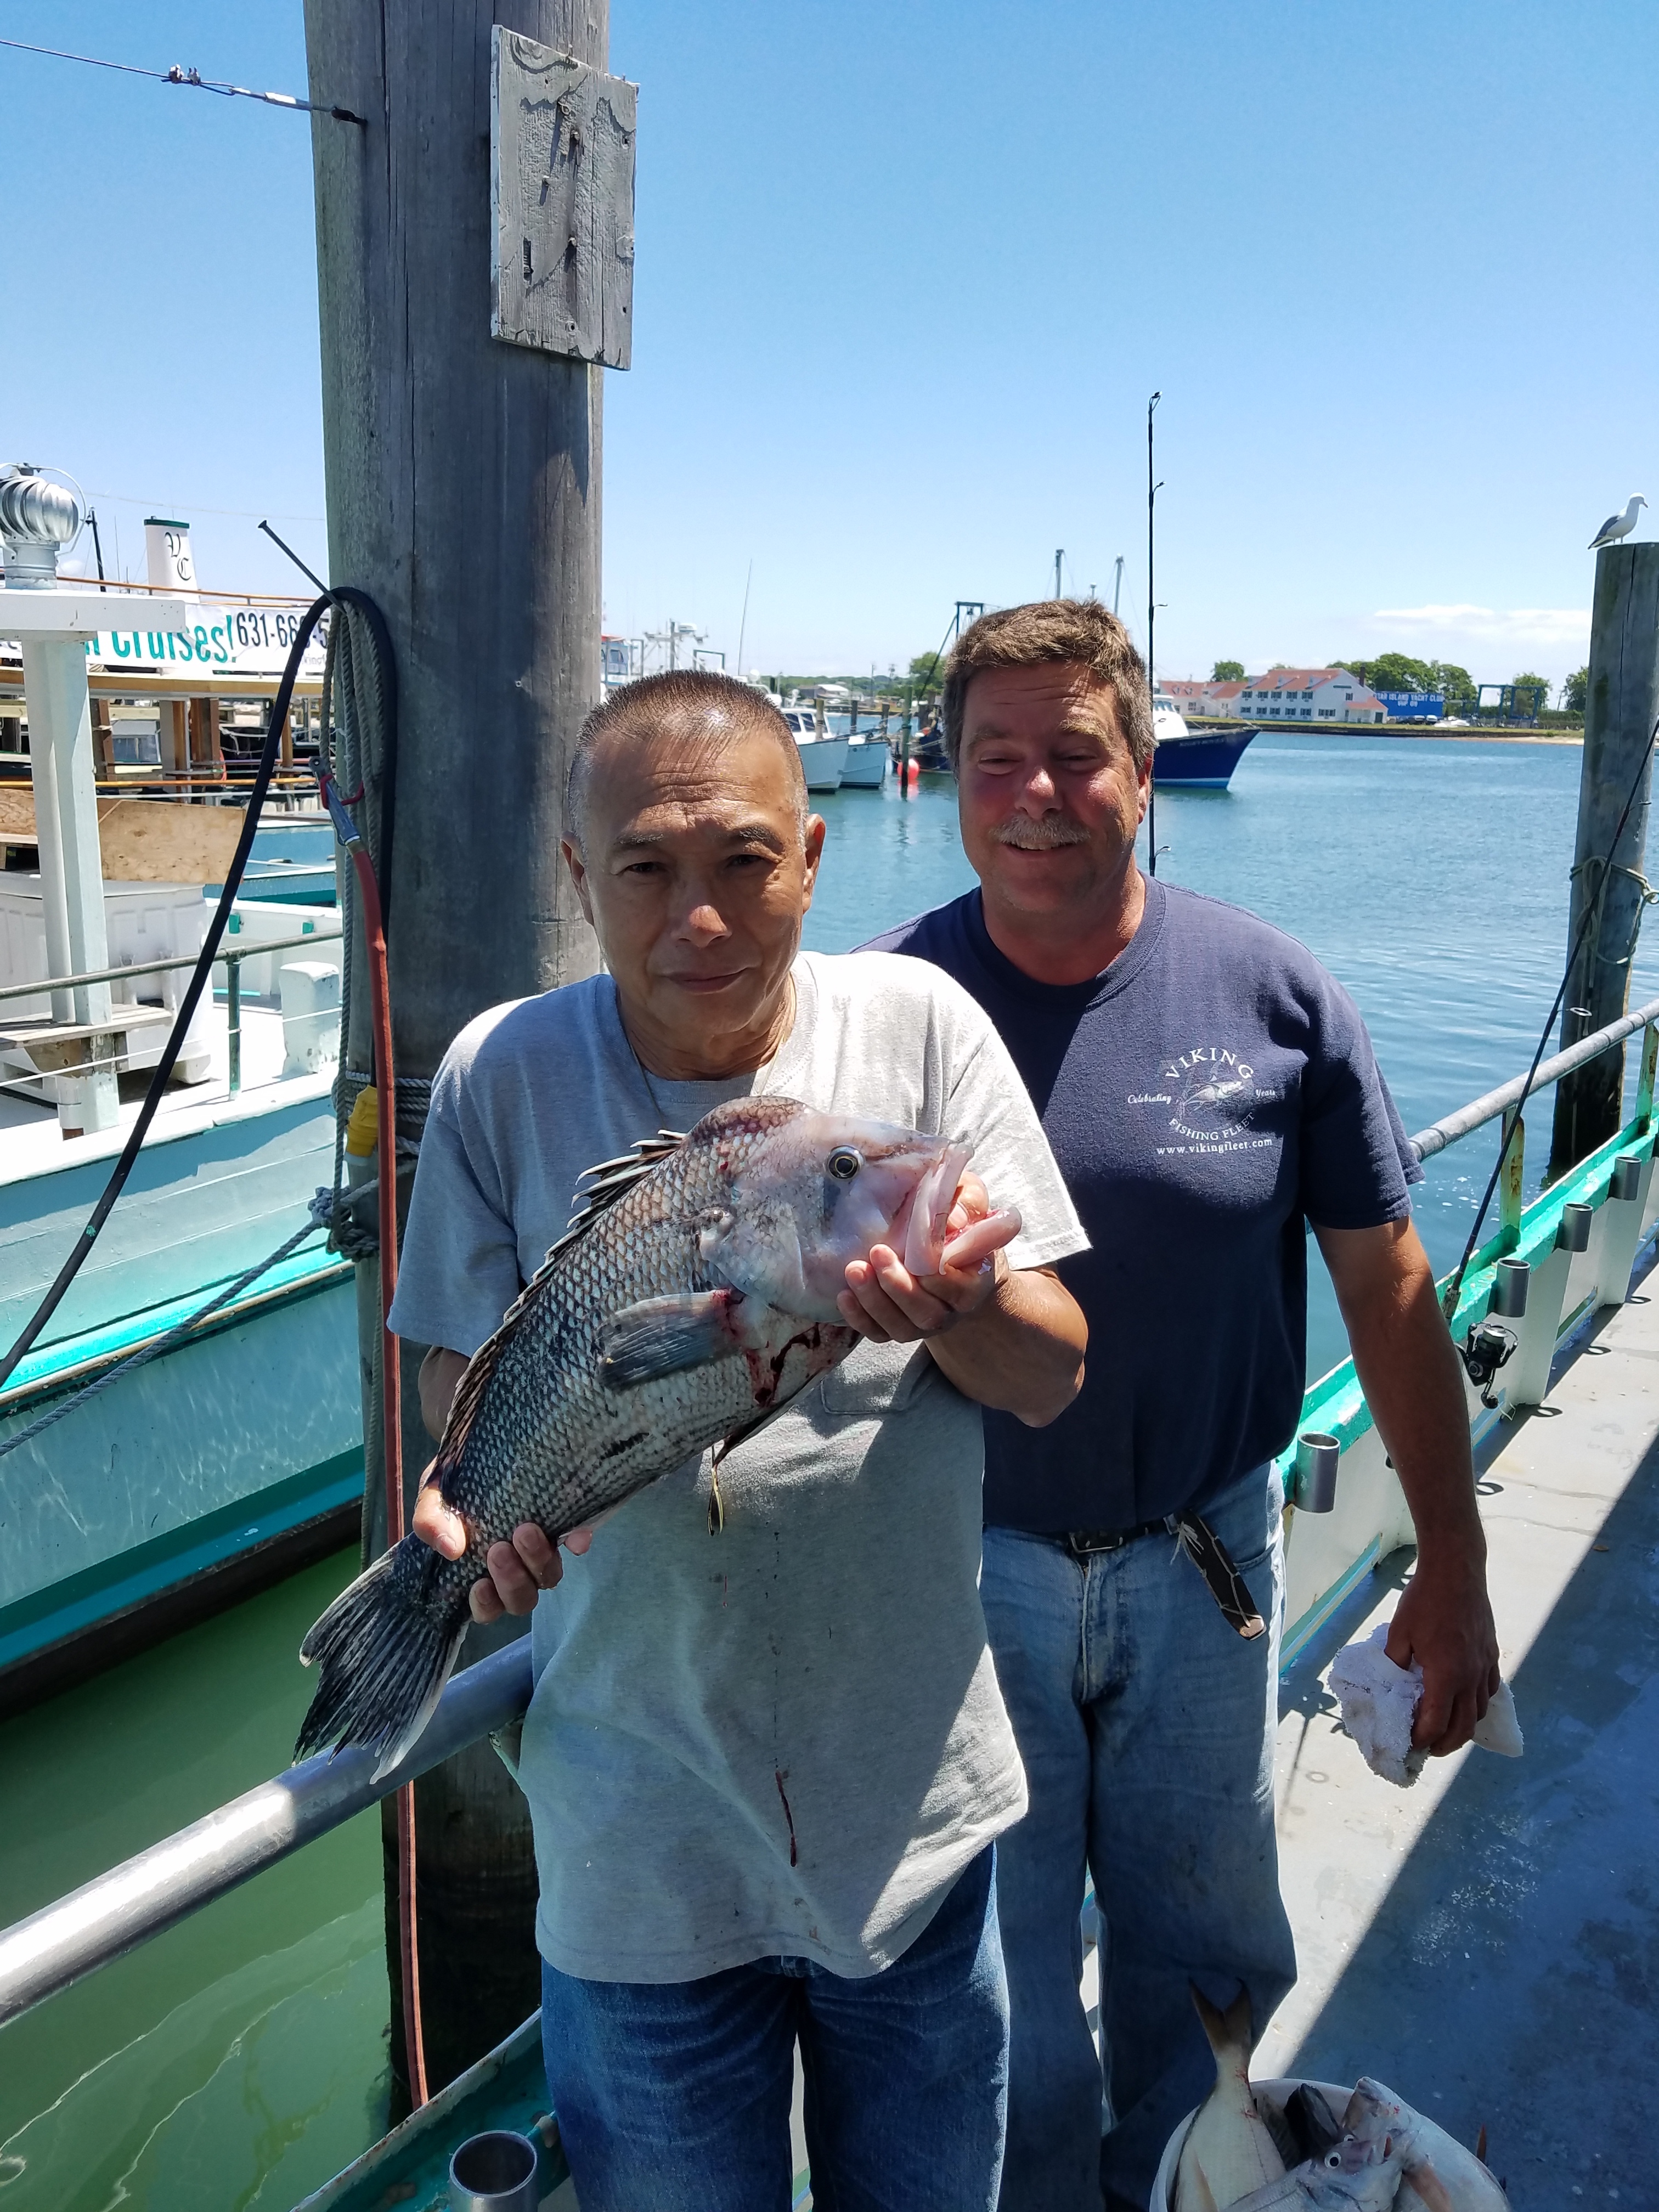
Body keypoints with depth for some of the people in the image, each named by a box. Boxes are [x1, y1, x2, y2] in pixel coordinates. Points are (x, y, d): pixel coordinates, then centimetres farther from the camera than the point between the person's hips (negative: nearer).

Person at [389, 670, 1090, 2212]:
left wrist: (963, 1305, -30)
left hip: (911, 1803, 1)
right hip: (641, 1838, 0)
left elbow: (1051, 1376, -8)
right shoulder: (503, 1072, -9)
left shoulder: (917, 1023, -9)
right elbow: (460, 1367, 2)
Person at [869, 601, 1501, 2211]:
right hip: (967, 1567, -1)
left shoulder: (1272, 994, -9)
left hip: (1203, 1560, 1)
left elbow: (1388, 1286, -2)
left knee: (1205, 1955, 22)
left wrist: (1452, 1571, 1)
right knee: (995, 1976, 17)